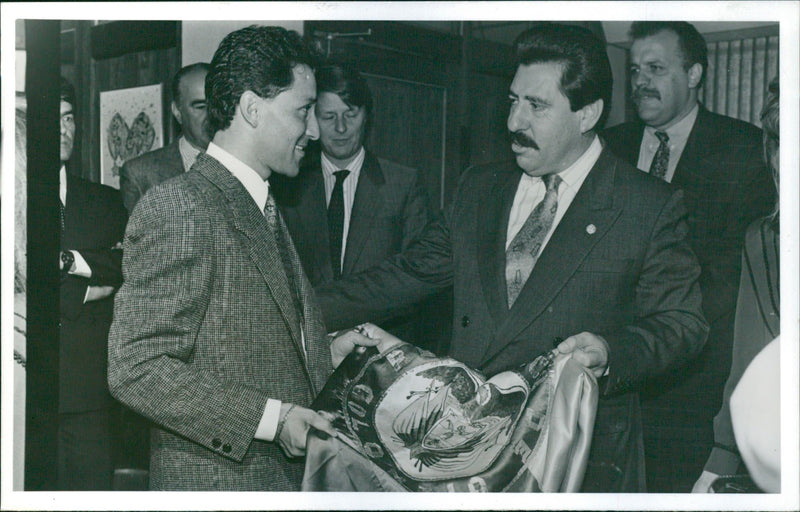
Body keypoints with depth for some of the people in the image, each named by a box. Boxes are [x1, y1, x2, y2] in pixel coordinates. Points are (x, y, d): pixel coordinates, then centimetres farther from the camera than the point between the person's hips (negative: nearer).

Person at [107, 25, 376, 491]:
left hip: (292, 470, 8)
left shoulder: (263, 207, 14)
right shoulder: (178, 209, -17)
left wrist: (326, 354, 7)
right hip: (218, 478, -8)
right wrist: (269, 418, -23)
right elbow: (136, 369, -22)